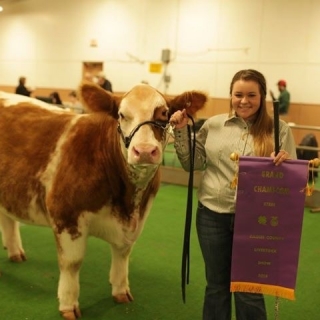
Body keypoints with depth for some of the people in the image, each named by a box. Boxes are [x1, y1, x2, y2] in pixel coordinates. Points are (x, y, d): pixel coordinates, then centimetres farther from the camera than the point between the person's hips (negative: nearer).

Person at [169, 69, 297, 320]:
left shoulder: (280, 129, -4)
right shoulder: (213, 125, 2)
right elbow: (193, 164, 7)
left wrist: (284, 164, -24)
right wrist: (182, 131, -4)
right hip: (212, 215, 3)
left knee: (248, 290, 11)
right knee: (216, 284, 19)